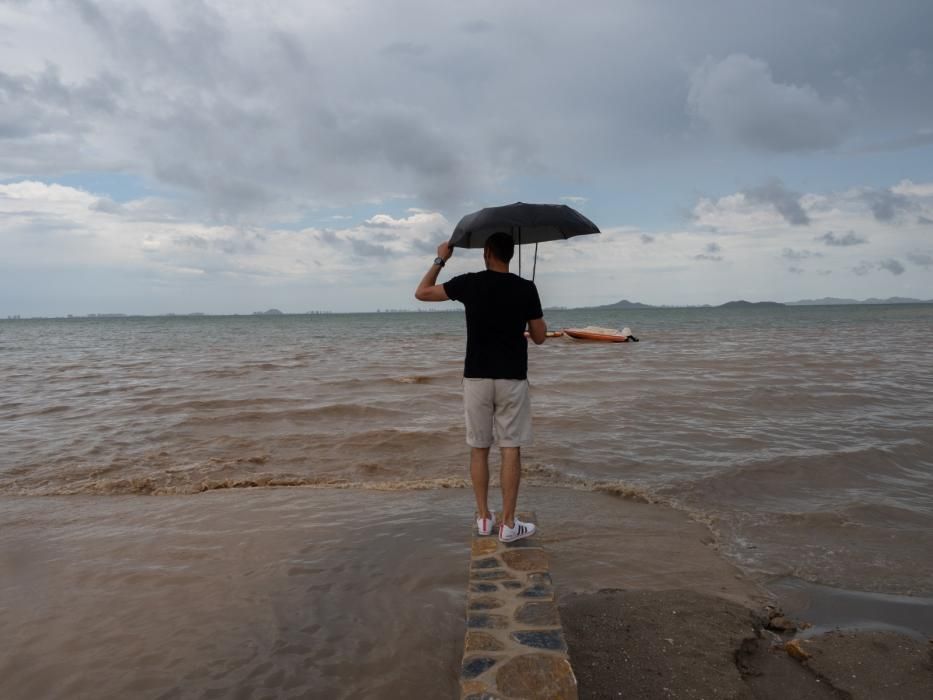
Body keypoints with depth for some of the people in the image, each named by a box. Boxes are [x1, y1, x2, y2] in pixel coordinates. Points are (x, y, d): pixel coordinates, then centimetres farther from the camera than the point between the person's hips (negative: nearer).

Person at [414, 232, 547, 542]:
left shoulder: (469, 283, -3)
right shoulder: (526, 288, -4)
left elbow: (421, 293, 7)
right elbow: (539, 337, 2)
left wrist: (440, 260, 17)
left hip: (476, 378, 1)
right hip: (512, 378, -1)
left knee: (479, 448, 11)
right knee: (510, 449, 4)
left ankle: (484, 518, 19)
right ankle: (508, 523, 7)